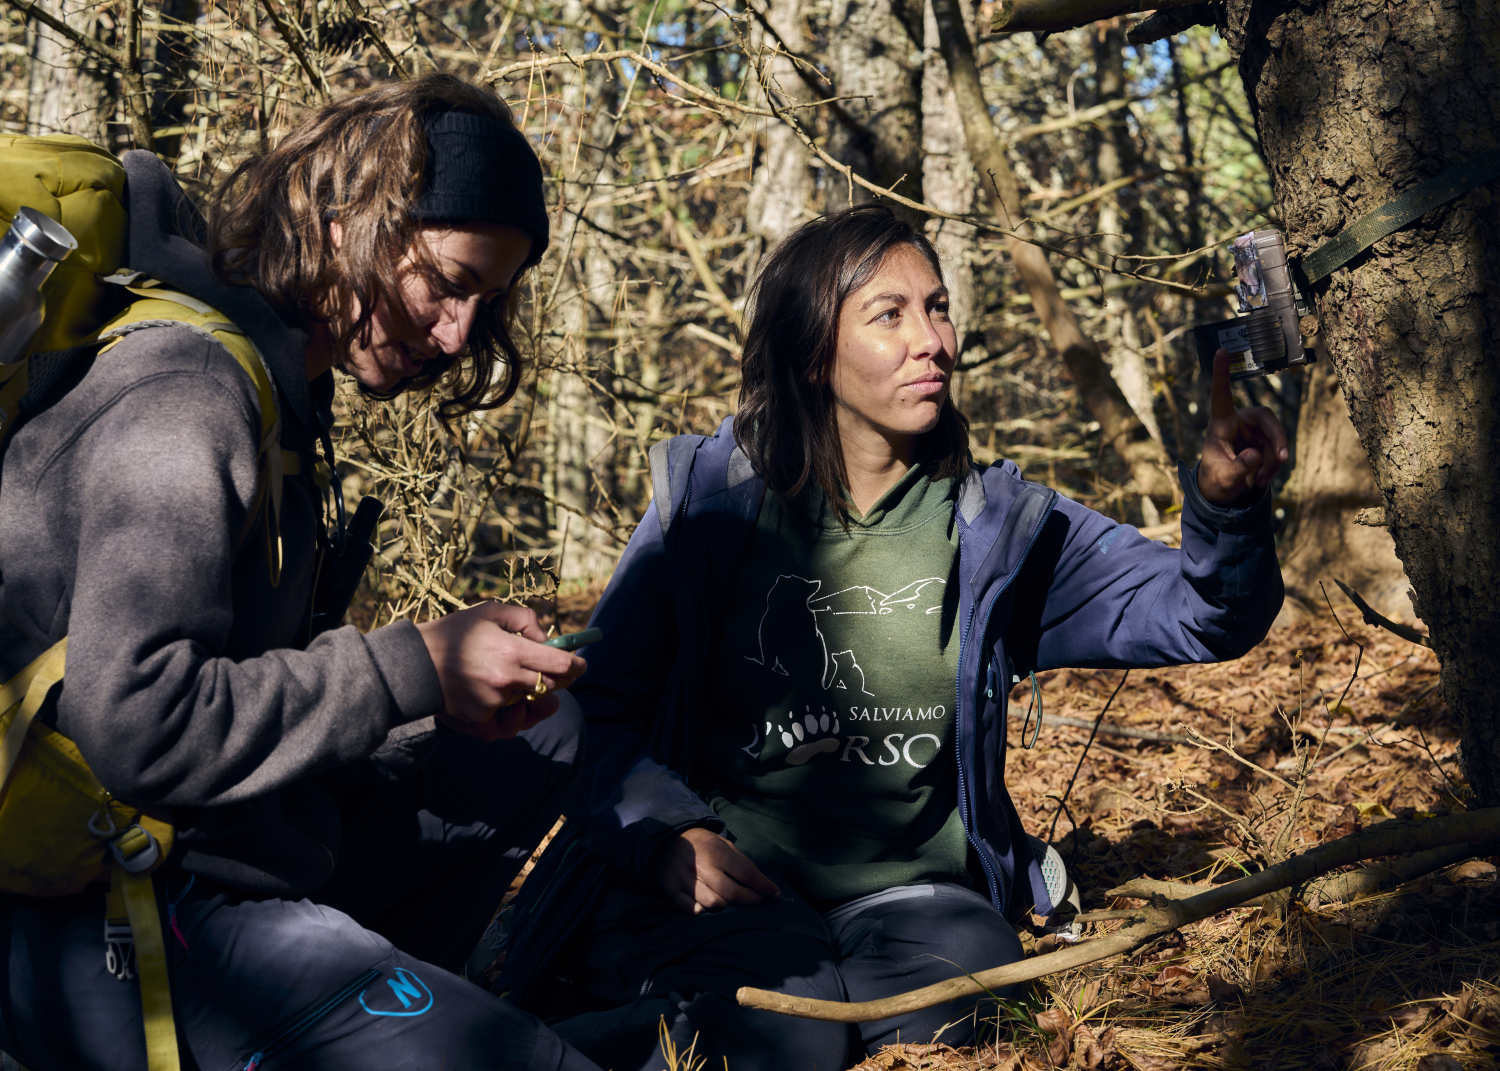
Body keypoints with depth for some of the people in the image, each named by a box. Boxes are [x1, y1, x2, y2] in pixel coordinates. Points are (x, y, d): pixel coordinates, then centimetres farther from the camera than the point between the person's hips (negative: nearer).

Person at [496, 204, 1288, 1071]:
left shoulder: (996, 527, 4)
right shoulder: (711, 497, 1)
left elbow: (1201, 615, -3)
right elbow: (605, 702, 4)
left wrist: (1226, 503, -26)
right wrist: (666, 834, -15)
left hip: (900, 887, 4)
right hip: (718, 878, -3)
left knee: (974, 971, -30)